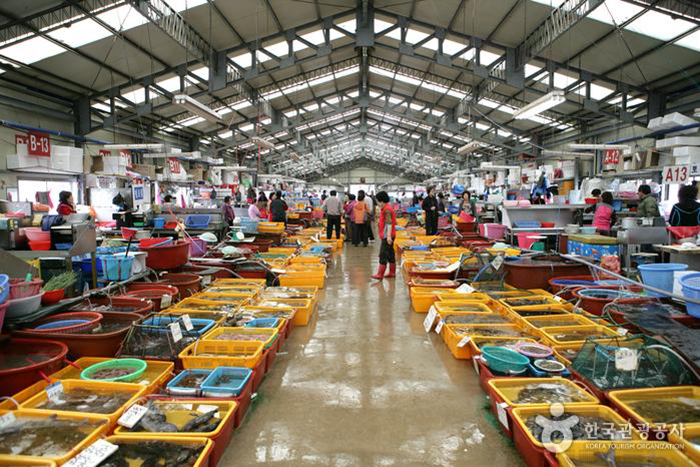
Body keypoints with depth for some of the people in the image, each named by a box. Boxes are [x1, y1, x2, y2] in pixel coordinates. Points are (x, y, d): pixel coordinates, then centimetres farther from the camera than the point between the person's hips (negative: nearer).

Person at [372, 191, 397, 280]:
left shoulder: (387, 210, -16)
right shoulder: (385, 209, 17)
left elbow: (389, 223, -26)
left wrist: (388, 236, -34)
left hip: (387, 237, -11)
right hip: (387, 236, 11)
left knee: (383, 255, -9)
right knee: (390, 254, 14)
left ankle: (380, 274, -8)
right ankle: (392, 272, 21)